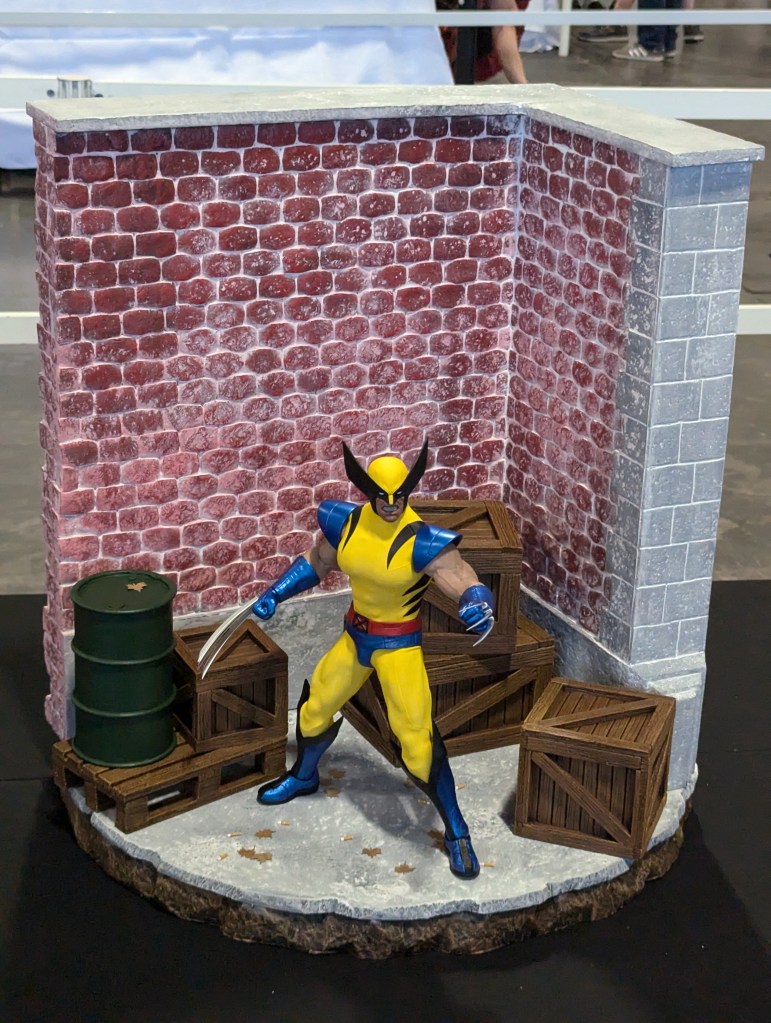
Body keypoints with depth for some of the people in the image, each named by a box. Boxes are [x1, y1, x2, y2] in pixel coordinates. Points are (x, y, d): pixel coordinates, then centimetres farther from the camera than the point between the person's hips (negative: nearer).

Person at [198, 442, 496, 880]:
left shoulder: (423, 542, -25)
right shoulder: (345, 522, -9)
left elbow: (469, 587, -31)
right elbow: (315, 564, 10)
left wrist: (479, 606, -54)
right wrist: (274, 596, 2)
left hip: (399, 643, -5)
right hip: (355, 636, 6)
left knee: (418, 737, -12)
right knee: (315, 708, 19)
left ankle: (457, 833, 5)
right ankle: (304, 777, 53)